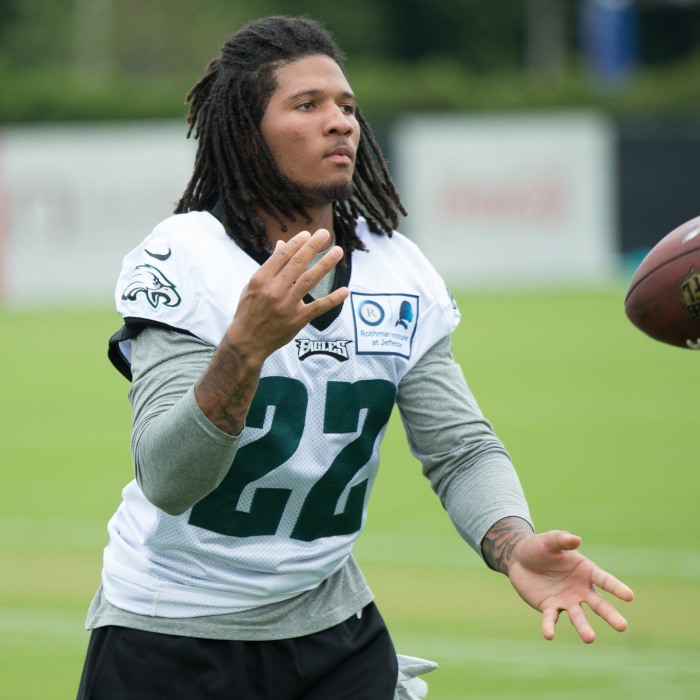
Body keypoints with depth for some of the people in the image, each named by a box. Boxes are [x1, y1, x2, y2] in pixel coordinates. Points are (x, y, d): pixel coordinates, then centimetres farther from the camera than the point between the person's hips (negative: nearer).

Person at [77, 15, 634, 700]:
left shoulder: (400, 273, 1)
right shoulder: (180, 260, -15)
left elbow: (461, 447, -5)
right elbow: (167, 480, -24)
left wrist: (514, 546, -26)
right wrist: (247, 344, -39)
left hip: (330, 622, 4)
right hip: (170, 634, -4)